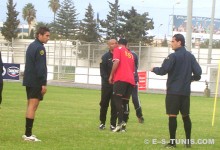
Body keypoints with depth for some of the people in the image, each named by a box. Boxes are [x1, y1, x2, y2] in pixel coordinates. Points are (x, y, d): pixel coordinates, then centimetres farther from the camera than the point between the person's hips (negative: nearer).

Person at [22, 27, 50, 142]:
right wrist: (43, 83, -18)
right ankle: (28, 134, -15)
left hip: (29, 81, 10)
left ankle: (27, 133, 10)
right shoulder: (39, 48, -13)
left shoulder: (31, 46, 17)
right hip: (36, 82, -10)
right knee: (33, 106, -11)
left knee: (31, 105, 10)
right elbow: (41, 67, -18)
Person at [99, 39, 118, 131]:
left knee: (115, 105, 1)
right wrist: (108, 79, -15)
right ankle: (102, 122, 15)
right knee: (104, 103, 3)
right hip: (107, 84, -1)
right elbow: (102, 71, -4)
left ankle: (113, 124, 6)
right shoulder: (105, 57, 2)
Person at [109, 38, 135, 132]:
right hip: (131, 80, 6)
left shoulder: (118, 49, 9)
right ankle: (123, 124, 3)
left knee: (117, 99, -12)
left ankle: (120, 122, -27)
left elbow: (116, 62, -8)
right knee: (125, 101, 9)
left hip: (121, 78, -6)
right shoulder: (130, 54, 28)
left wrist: (111, 75, -3)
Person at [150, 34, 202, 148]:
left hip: (173, 91, -6)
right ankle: (188, 141, 13)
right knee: (186, 116, 12)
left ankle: (172, 142, -4)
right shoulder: (190, 56, 8)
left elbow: (163, 70, -15)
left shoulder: (173, 56, -11)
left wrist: (154, 69, 5)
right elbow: (198, 72, 5)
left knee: (172, 116, -3)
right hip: (185, 91, 6)